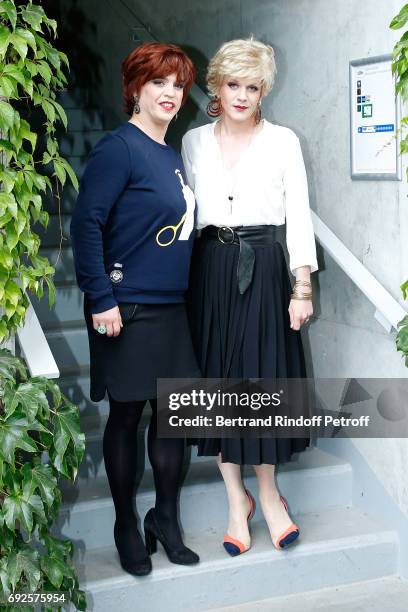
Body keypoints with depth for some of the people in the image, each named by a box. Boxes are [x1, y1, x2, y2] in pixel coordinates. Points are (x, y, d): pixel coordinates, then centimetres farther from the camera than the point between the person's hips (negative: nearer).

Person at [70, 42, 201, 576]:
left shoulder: (173, 156, 13)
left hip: (173, 309, 7)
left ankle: (166, 518, 27)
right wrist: (101, 299, -19)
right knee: (127, 416, 5)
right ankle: (126, 525, 22)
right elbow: (87, 223, -17)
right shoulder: (119, 148, -11)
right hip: (128, 309, -7)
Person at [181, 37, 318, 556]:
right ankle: (236, 498, 18)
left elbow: (298, 215, -1)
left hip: (264, 268, -2)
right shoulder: (194, 142, 8)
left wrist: (302, 287, -7)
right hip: (209, 268, 2)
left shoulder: (283, 141, 2)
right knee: (218, 378, 4)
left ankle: (267, 492, 20)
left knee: (264, 377, 1)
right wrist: (182, 278, 7)